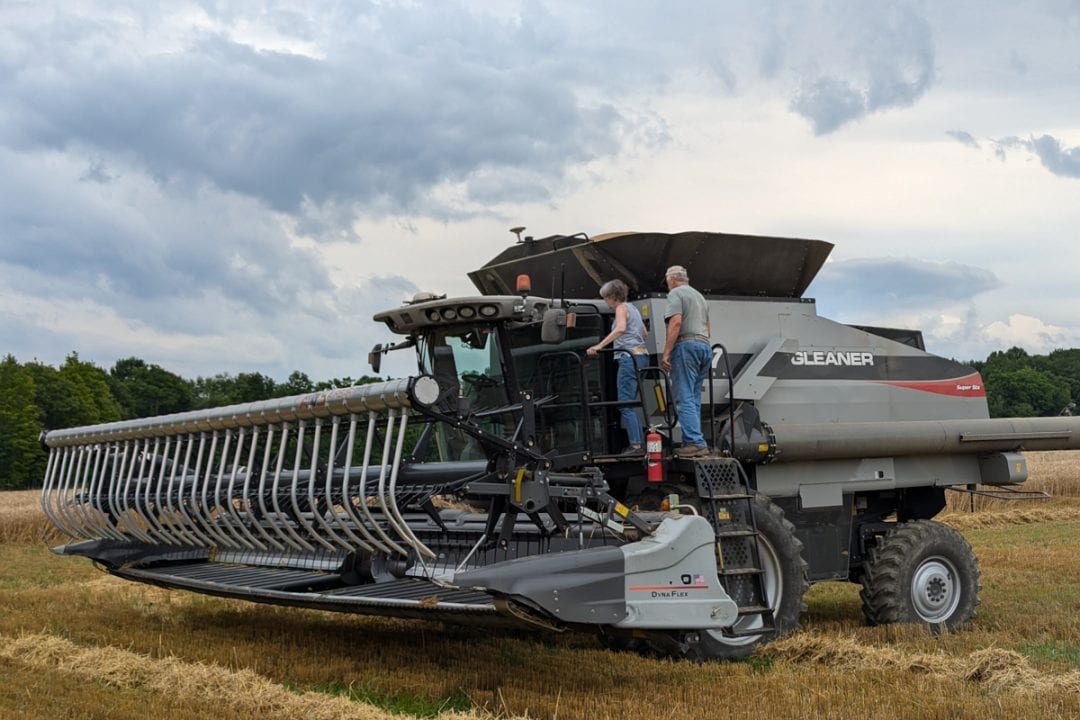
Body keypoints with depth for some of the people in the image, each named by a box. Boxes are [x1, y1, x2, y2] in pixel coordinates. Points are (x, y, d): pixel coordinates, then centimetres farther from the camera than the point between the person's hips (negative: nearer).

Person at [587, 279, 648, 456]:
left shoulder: (622, 308, -4)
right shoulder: (633, 308, 23)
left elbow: (620, 328, -24)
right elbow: (644, 333, 32)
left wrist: (599, 346, -31)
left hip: (629, 357, -9)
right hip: (640, 355, 9)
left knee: (625, 404, -10)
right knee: (630, 403, 12)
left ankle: (636, 445, -15)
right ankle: (640, 442, 11)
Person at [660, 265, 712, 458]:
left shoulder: (675, 293, 1)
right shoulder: (699, 296, 27)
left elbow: (676, 322, -14)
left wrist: (666, 353, -15)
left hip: (686, 345, -8)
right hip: (705, 347, 8)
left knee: (685, 398, -11)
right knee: (694, 399, 9)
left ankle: (696, 443, -20)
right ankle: (691, 442, 6)